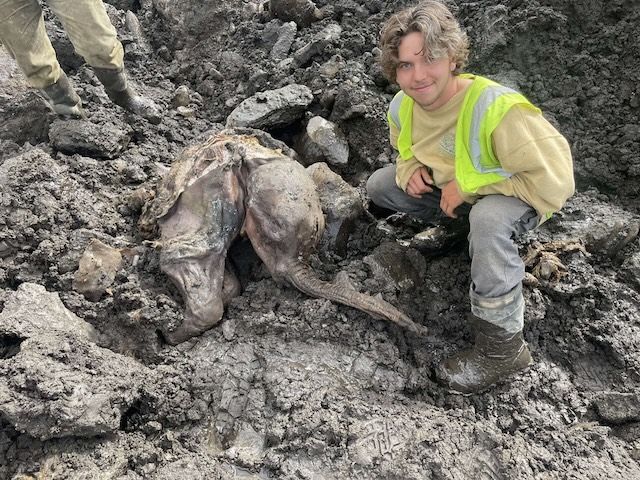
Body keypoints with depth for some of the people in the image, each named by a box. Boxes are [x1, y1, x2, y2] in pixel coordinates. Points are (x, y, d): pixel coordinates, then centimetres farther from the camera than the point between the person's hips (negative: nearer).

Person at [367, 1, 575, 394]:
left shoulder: (497, 109, -36)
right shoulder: (402, 107, -13)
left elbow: (556, 182, -36)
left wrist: (469, 184, -31)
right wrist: (410, 170, -14)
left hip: (519, 198, -7)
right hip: (453, 190, 7)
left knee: (488, 219, -41)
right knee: (379, 186, 0)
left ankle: (504, 350, -25)